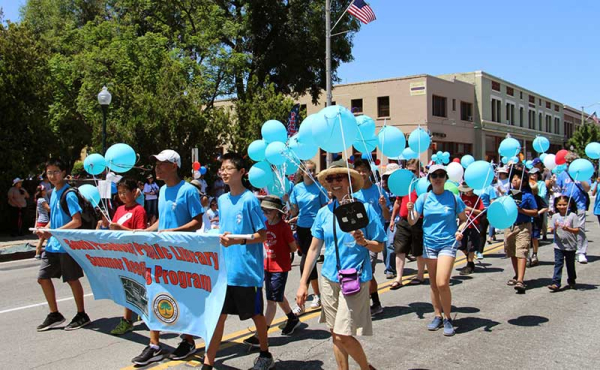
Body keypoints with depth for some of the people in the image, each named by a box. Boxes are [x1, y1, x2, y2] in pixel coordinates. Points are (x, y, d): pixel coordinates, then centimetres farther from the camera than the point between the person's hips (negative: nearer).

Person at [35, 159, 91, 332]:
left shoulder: (69, 194, -14)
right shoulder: (54, 192, 10)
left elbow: (77, 222, -20)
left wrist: (53, 232, -22)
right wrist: (45, 230, 2)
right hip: (53, 245, 8)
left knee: (72, 279, 3)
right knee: (43, 278, 10)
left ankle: (82, 315, 18)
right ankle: (54, 315, 24)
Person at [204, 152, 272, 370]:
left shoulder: (249, 200, -11)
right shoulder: (222, 200, 9)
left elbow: (262, 234, -12)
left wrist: (238, 240, -25)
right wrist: (219, 236, 1)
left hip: (247, 269, -5)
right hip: (224, 268, 5)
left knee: (255, 313, 12)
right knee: (218, 314, 5)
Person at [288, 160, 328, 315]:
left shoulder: (319, 187, -5)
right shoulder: (297, 188, 6)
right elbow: (294, 210, 10)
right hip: (301, 227, 5)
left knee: (305, 263, -10)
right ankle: (317, 294, 32)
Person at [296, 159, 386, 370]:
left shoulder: (364, 208, -6)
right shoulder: (324, 212, 4)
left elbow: (379, 246, -1)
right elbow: (314, 248, 7)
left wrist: (364, 242, -22)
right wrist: (303, 283, 4)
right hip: (329, 278, 4)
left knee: (342, 335, -6)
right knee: (335, 334, 11)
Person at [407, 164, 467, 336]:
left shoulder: (453, 198, -3)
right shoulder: (424, 198, 2)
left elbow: (463, 219, 8)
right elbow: (412, 222, 0)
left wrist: (460, 231, -11)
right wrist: (410, 210, -19)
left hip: (448, 243, -3)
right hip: (429, 243, 3)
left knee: (442, 283, -14)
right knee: (433, 284, 11)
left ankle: (447, 319, 5)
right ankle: (438, 316, 26)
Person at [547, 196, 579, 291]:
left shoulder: (573, 216, -7)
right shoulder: (555, 216, 2)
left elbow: (577, 230, -10)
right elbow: (552, 230, 3)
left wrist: (568, 229, -27)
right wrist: (555, 228, -19)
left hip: (570, 246, -1)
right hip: (558, 245, 1)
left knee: (570, 264, 14)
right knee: (558, 264, -4)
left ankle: (571, 281, 34)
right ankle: (556, 283, -8)